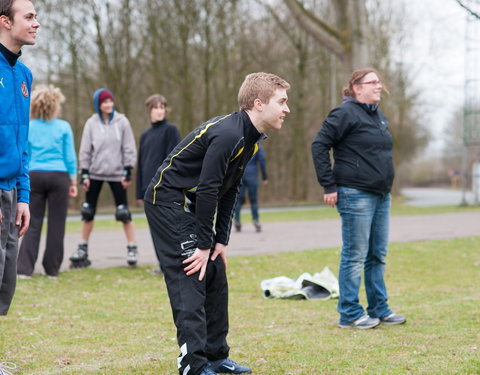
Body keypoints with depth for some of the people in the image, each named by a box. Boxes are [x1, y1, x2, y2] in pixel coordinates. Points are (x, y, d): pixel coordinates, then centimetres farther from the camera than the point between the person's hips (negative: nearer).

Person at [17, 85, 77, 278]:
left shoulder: (28, 128, 4)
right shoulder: (63, 127, -1)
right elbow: (70, 157, 0)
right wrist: (73, 182, 8)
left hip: (35, 176, 2)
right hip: (58, 176, -2)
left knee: (33, 224, 3)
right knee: (56, 224, 6)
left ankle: (24, 268, -7)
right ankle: (52, 268, 10)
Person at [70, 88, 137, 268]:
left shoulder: (122, 122, -1)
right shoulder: (91, 123, 1)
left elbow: (129, 148, 0)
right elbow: (85, 150, 3)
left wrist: (127, 172, -5)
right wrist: (84, 174, -2)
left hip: (117, 173, -1)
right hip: (95, 173, 2)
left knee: (123, 212, -1)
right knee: (88, 212, 6)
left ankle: (132, 248, 6)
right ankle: (83, 249, 16)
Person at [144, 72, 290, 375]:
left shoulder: (250, 139, 5)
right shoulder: (228, 134, -26)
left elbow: (230, 190, 9)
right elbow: (207, 190, -26)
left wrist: (221, 241, 5)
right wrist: (203, 244, -20)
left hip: (192, 206, 10)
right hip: (168, 203, -10)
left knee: (216, 277, 10)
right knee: (190, 279, -13)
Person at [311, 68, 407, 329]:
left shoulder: (378, 116, 15)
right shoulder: (346, 114, -11)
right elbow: (319, 145, -14)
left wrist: (386, 185, 18)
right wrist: (329, 186, -15)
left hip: (381, 195, 9)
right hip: (355, 195, -9)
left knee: (378, 255, 13)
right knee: (355, 255, -3)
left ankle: (379, 310, 22)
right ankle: (350, 315, 4)